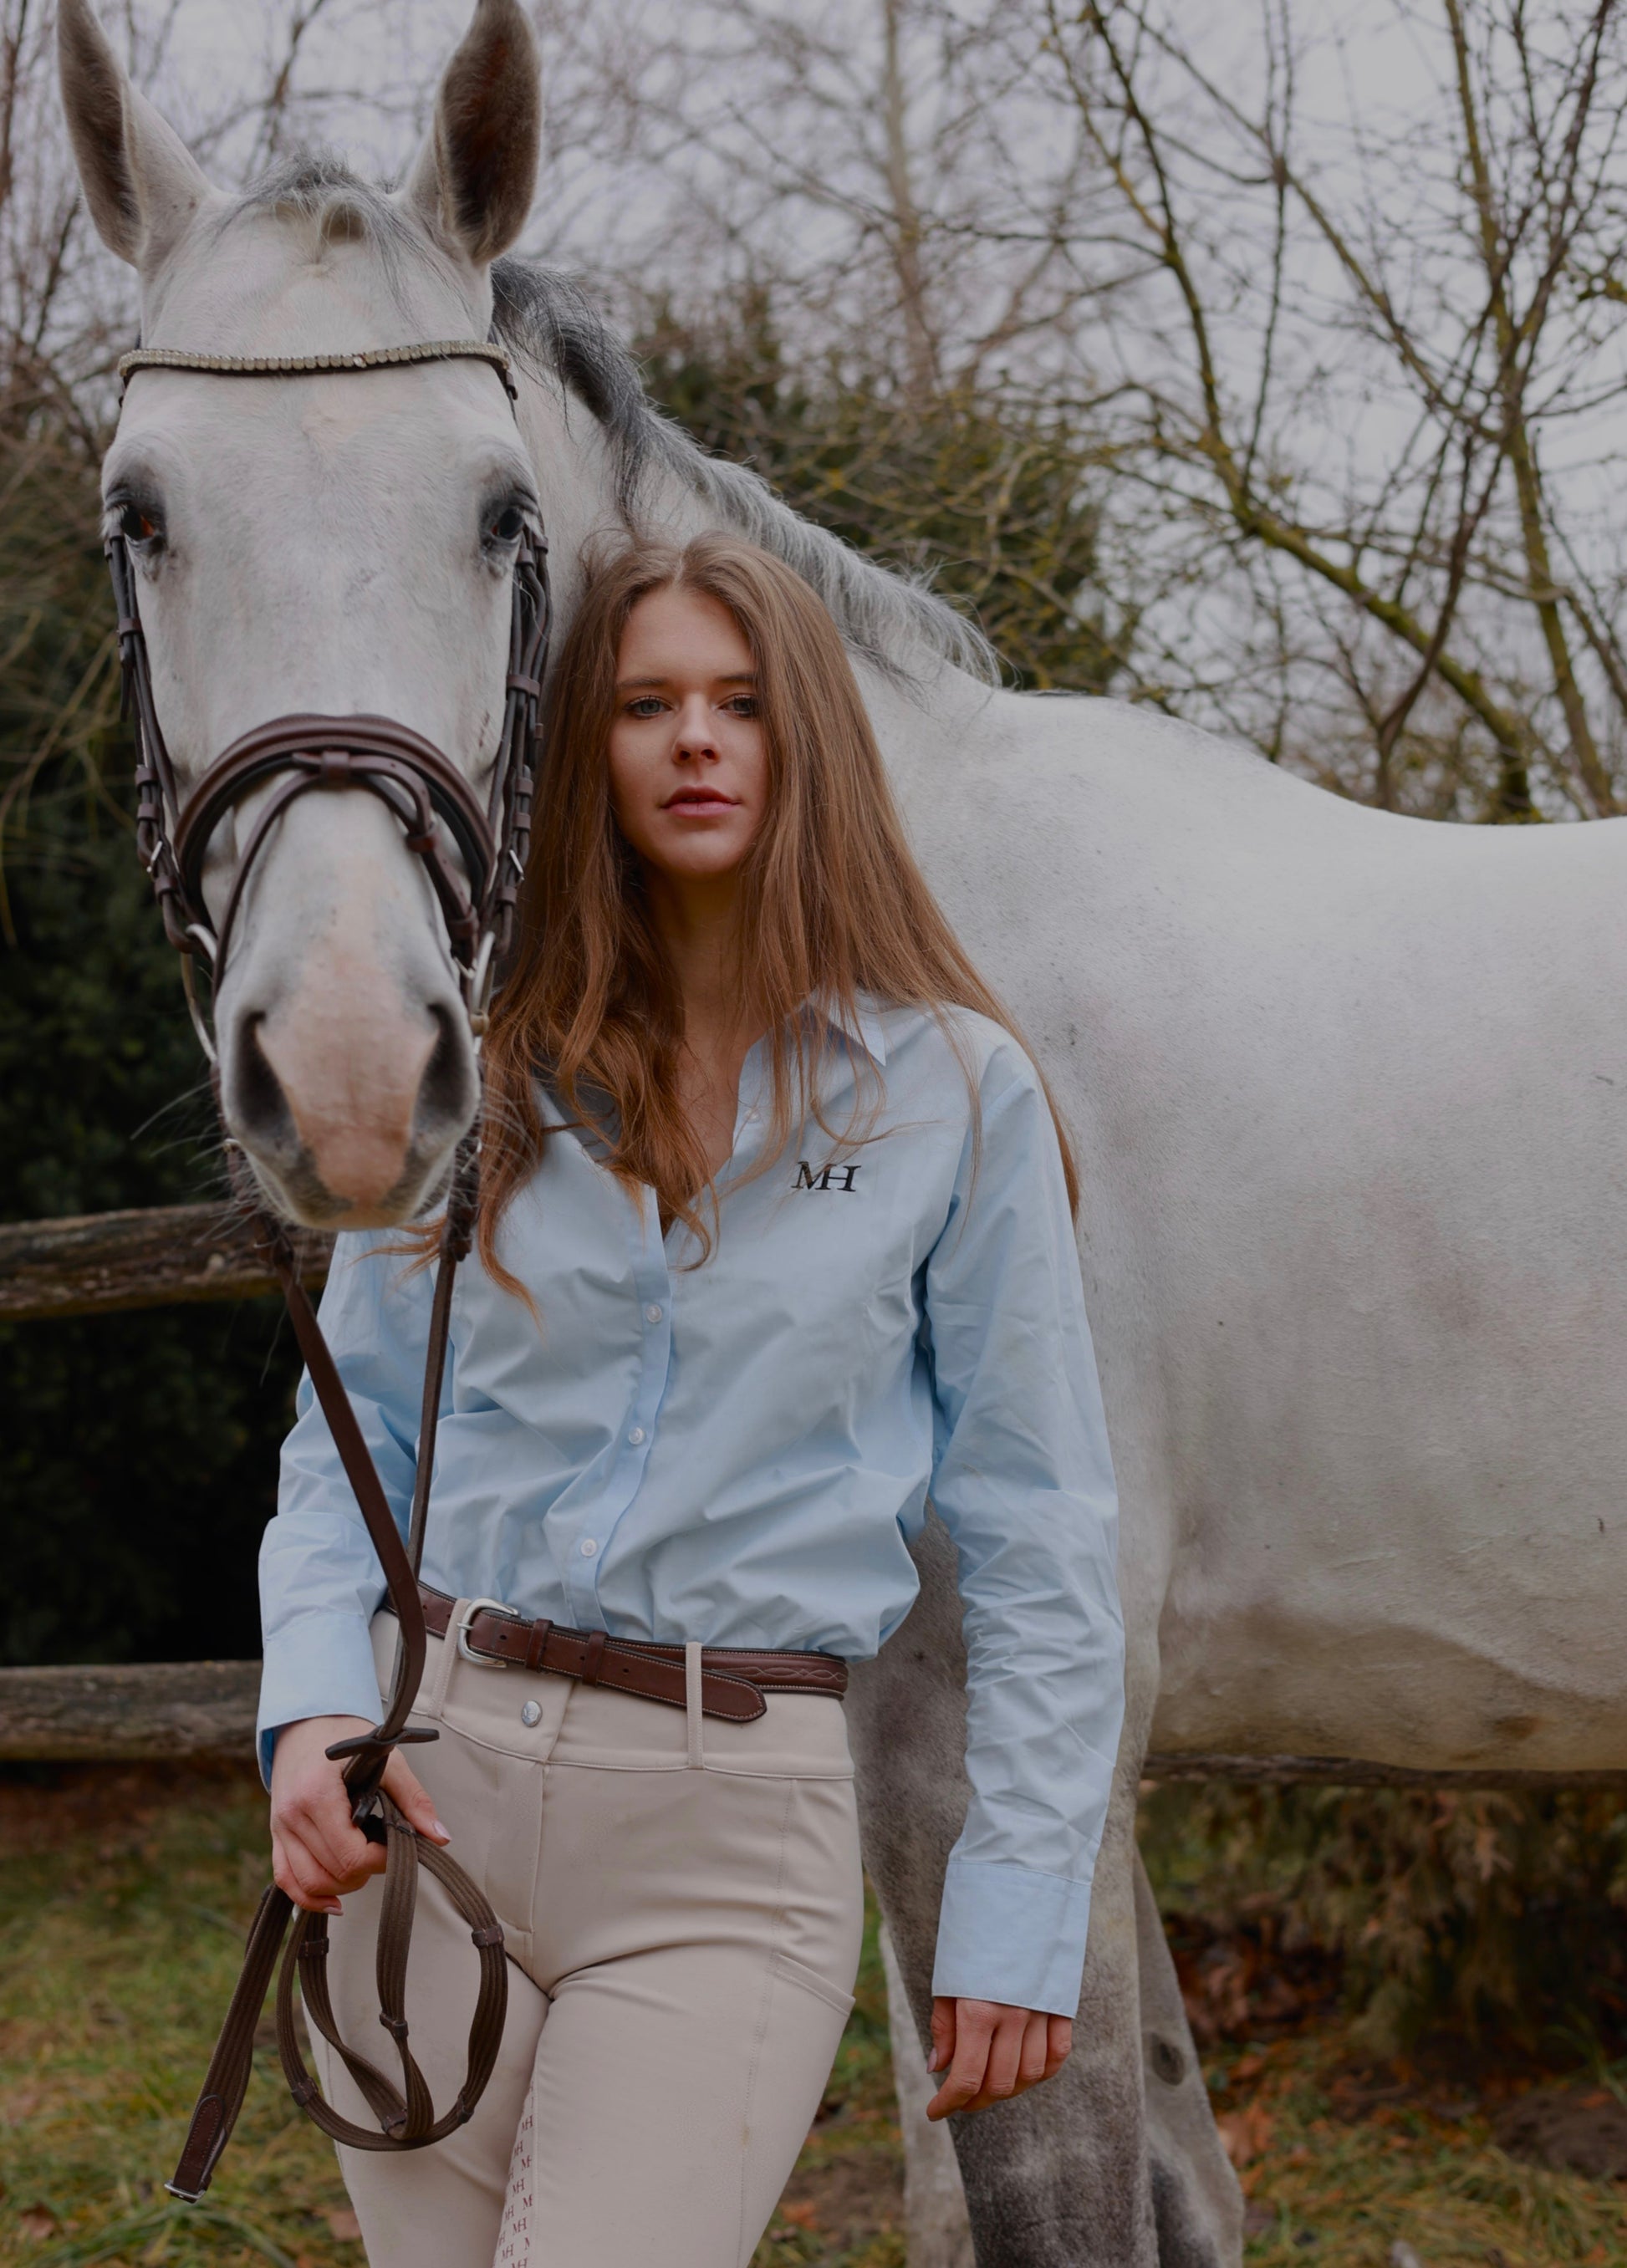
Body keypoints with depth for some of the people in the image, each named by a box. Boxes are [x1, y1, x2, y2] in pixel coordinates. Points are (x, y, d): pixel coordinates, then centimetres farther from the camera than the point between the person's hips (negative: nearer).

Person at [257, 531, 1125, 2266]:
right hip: (431, 1777, 3)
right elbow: (348, 1437, 11)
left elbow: (1037, 1532, 1)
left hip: (736, 1815, -3)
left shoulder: (957, 1095, -1)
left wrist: (1019, 1913, -3)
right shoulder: (475, 1078, 5)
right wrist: (313, 1701, -7)